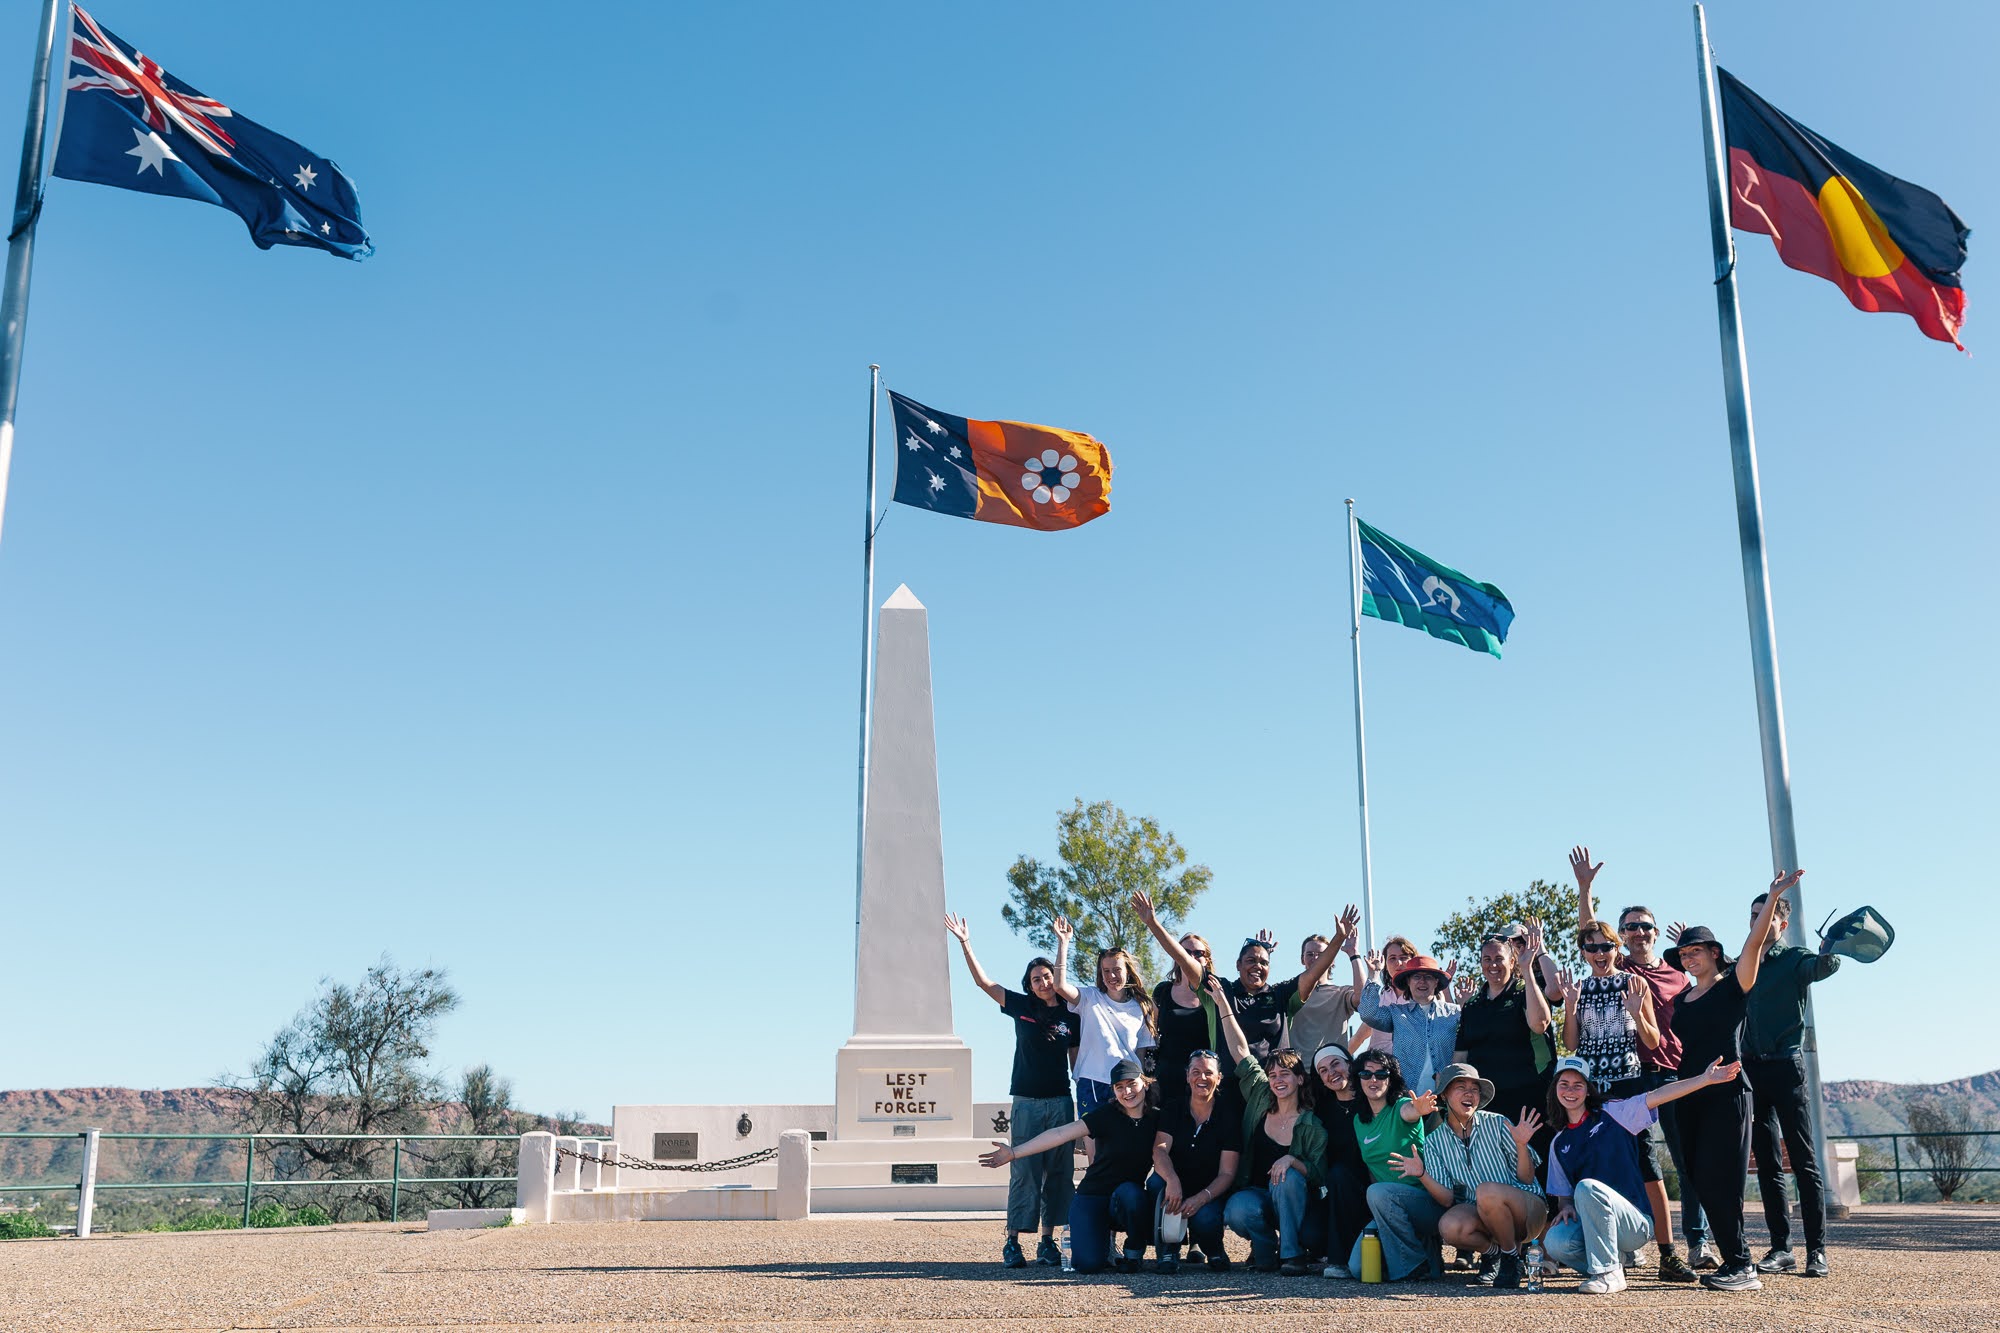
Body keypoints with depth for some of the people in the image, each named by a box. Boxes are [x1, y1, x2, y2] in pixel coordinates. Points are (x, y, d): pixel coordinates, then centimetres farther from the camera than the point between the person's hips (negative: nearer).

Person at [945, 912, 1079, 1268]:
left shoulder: (1070, 1017, 6)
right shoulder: (1022, 1007, 4)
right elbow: (984, 982, 2)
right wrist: (965, 943, -5)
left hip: (1061, 1103, 2)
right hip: (1026, 1103, -2)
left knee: (1058, 1173, 3)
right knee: (1024, 1173, -3)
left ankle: (1047, 1242, 11)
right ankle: (1013, 1243, 1)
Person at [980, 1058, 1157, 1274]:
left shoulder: (1156, 1119, 1)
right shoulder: (1107, 1115, -8)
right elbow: (1060, 1134, -13)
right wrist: (1014, 1152, -17)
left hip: (1128, 1199, 2)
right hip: (1092, 1197, -2)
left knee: (1129, 1191, -35)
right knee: (1088, 1264, -23)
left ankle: (1134, 1253, -6)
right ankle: (1103, 1240, 15)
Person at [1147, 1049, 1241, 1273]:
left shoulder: (1229, 1118, -4)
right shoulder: (1172, 1110, 1)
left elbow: (1227, 1173, -9)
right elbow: (1160, 1149, -16)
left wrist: (1201, 1198, -28)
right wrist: (1172, 1180, -38)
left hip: (1210, 1194, -1)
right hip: (1175, 1187, 1)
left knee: (1204, 1219, -34)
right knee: (1158, 1181, -32)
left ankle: (1213, 1248, 5)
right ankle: (1168, 1249, -12)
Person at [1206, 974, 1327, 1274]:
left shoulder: (1312, 1126, -7)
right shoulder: (1261, 1100, 2)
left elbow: (1320, 1176, -10)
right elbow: (1241, 1052, 1)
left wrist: (1292, 1161, -29)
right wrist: (1223, 1004, -2)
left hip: (1295, 1202, -1)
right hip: (1255, 1194, 1)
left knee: (1287, 1177, -35)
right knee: (1237, 1211, -33)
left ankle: (1291, 1253, -20)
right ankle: (1266, 1247, -1)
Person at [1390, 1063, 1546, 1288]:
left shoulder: (1496, 1124, -4)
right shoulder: (1434, 1142, 4)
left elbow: (1526, 1179, -3)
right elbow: (1447, 1200, -4)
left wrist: (1521, 1145, -20)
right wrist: (1422, 1175, -20)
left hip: (1527, 1207, -2)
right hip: (1479, 1215, 2)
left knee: (1487, 1191, -33)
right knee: (1449, 1226, -30)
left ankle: (1512, 1255, -8)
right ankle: (1492, 1251, 2)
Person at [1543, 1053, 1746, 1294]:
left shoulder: (1612, 1113, 3)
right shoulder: (1559, 1143, 16)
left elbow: (1657, 1096, -9)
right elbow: (1563, 1193, 18)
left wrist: (1705, 1079, -19)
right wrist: (1566, 1207, -6)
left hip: (1636, 1223, -4)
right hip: (1590, 1224, 4)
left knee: (1587, 1187, -34)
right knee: (1555, 1242, -29)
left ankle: (1608, 1273, -21)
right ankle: (1612, 1260, 1)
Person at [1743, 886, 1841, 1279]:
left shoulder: (1794, 959, -1)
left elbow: (1825, 967, -23)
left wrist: (1829, 953, -45)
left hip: (1786, 1066, -5)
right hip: (1751, 1069, 5)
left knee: (1804, 1161, -5)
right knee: (1767, 1164, 5)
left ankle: (1817, 1250, -4)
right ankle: (1781, 1249, 8)